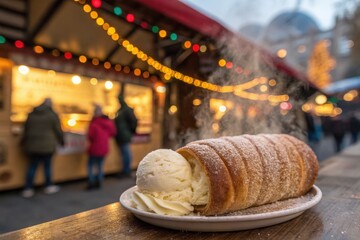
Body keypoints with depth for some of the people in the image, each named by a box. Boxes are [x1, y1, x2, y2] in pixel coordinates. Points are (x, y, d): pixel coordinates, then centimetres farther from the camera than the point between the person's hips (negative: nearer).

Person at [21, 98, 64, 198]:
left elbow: (26, 130, 15)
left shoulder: (31, 114, 10)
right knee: (47, 165, 8)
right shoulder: (52, 115, -5)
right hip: (47, 145, -4)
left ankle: (28, 189, 9)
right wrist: (62, 141, 10)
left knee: (32, 166, 9)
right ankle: (49, 187, 20)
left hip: (33, 145, 4)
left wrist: (24, 143, 24)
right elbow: (58, 130, -4)